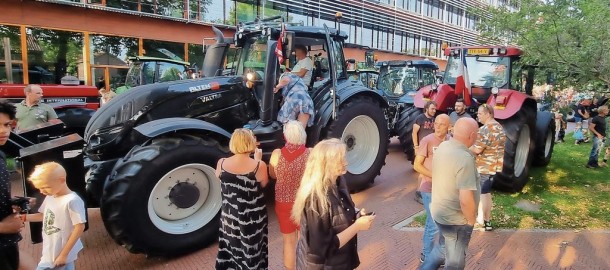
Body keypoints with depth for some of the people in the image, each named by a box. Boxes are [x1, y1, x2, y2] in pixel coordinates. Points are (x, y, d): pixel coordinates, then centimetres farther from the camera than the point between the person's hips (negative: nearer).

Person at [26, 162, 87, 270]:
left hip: (62, 254, -8)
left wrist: (64, 254, -19)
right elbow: (44, 216, 17)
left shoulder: (72, 201, -25)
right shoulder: (49, 197, 2)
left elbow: (80, 227, -24)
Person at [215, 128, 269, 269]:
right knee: (251, 247, 20)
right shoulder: (259, 166, -25)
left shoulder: (221, 163, -17)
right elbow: (263, 184, -6)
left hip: (230, 214, 3)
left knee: (231, 245, 27)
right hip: (253, 217, -3)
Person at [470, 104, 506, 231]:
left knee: (481, 194, 0)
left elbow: (477, 149, -23)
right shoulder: (499, 127, 11)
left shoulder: (485, 129, -21)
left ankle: (480, 222, 7)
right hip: (495, 165, 9)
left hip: (484, 167, -9)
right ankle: (487, 220, 24)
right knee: (487, 193, 17)